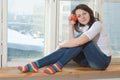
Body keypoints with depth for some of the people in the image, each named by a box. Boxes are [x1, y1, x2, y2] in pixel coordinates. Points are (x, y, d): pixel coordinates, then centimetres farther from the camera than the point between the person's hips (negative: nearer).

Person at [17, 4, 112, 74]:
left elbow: (79, 41, -32)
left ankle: (58, 65, -27)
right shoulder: (81, 27, 10)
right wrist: (71, 26, -4)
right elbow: (73, 43, -3)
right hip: (89, 59, 6)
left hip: (102, 60, -6)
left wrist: (61, 45, -19)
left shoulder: (97, 24, -17)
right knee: (66, 50, -18)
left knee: (81, 40, -29)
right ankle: (35, 64, -26)